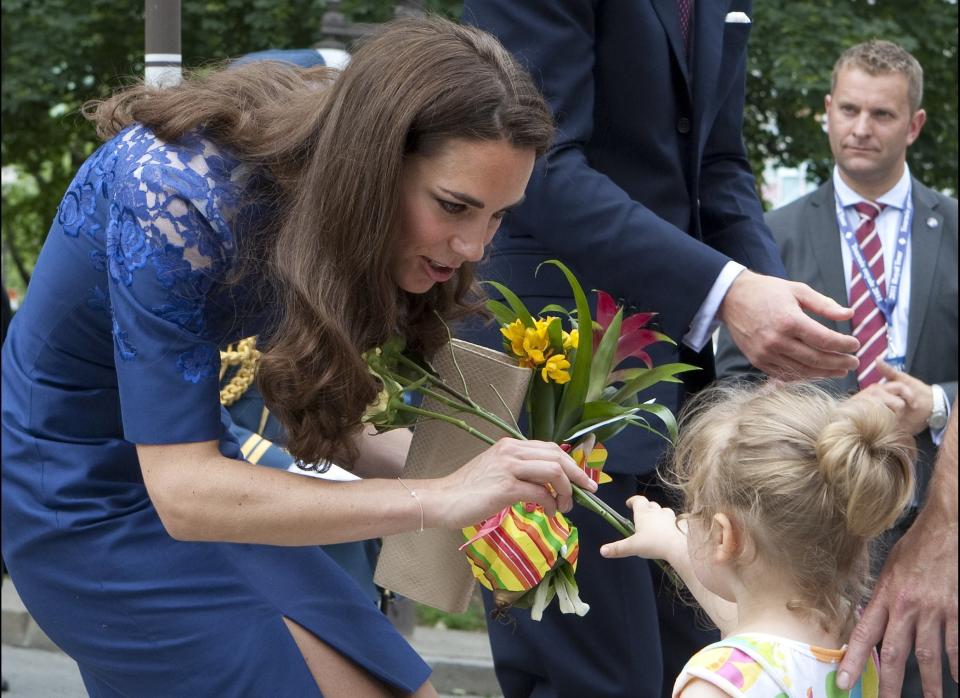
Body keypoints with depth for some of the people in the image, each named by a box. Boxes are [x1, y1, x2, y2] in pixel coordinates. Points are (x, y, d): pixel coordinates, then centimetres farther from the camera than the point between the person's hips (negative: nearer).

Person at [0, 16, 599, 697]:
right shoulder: (173, 200, -33)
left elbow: (309, 410, -3)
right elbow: (182, 492, -33)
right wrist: (439, 498, -39)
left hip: (191, 445, 7)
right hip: (84, 489, -7)